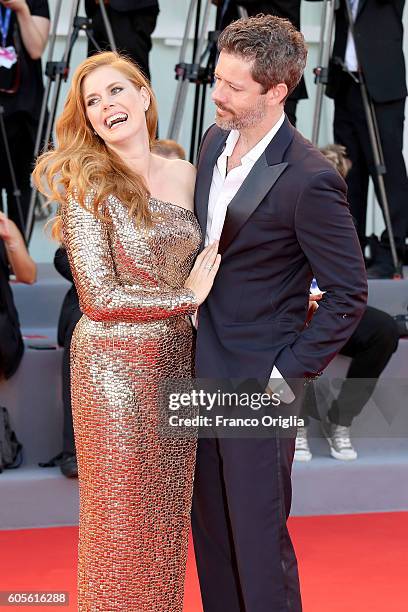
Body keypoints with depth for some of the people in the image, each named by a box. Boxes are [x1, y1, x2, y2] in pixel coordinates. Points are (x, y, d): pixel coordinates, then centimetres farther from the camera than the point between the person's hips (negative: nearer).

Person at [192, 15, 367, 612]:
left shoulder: (310, 180, -22)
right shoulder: (214, 141, 2)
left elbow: (348, 293, -16)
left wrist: (289, 374, -15)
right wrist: (195, 318, 11)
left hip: (257, 382, -8)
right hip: (203, 365, 8)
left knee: (258, 537, 3)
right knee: (210, 525, 19)